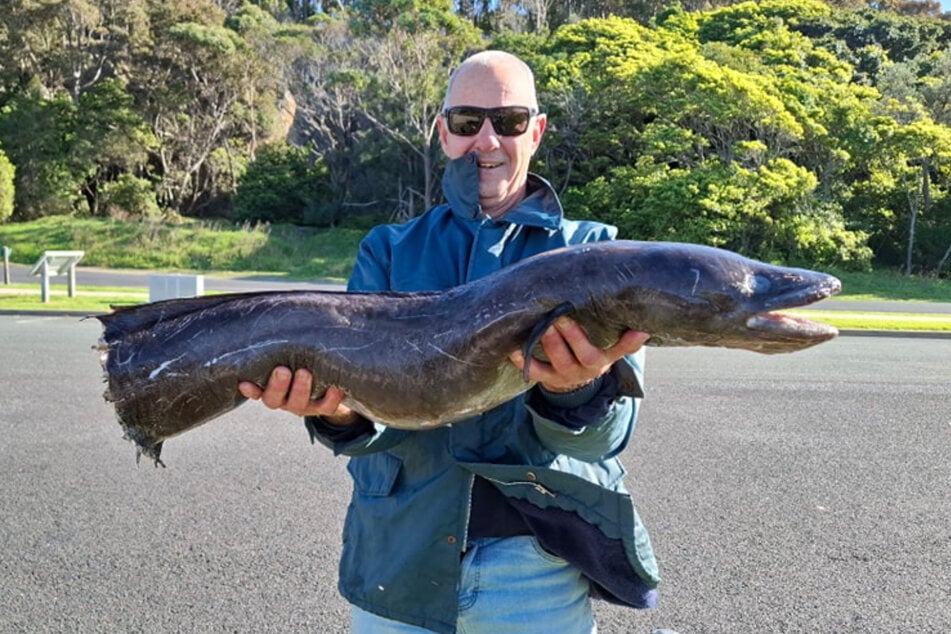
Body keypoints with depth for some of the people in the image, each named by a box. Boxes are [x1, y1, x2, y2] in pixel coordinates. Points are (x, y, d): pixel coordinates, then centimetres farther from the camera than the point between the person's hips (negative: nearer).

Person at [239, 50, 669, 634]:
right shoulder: (389, 252, 3)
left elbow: (608, 430, -12)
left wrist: (575, 389, -34)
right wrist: (339, 412, -30)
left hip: (539, 572, -1)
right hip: (397, 563, 2)